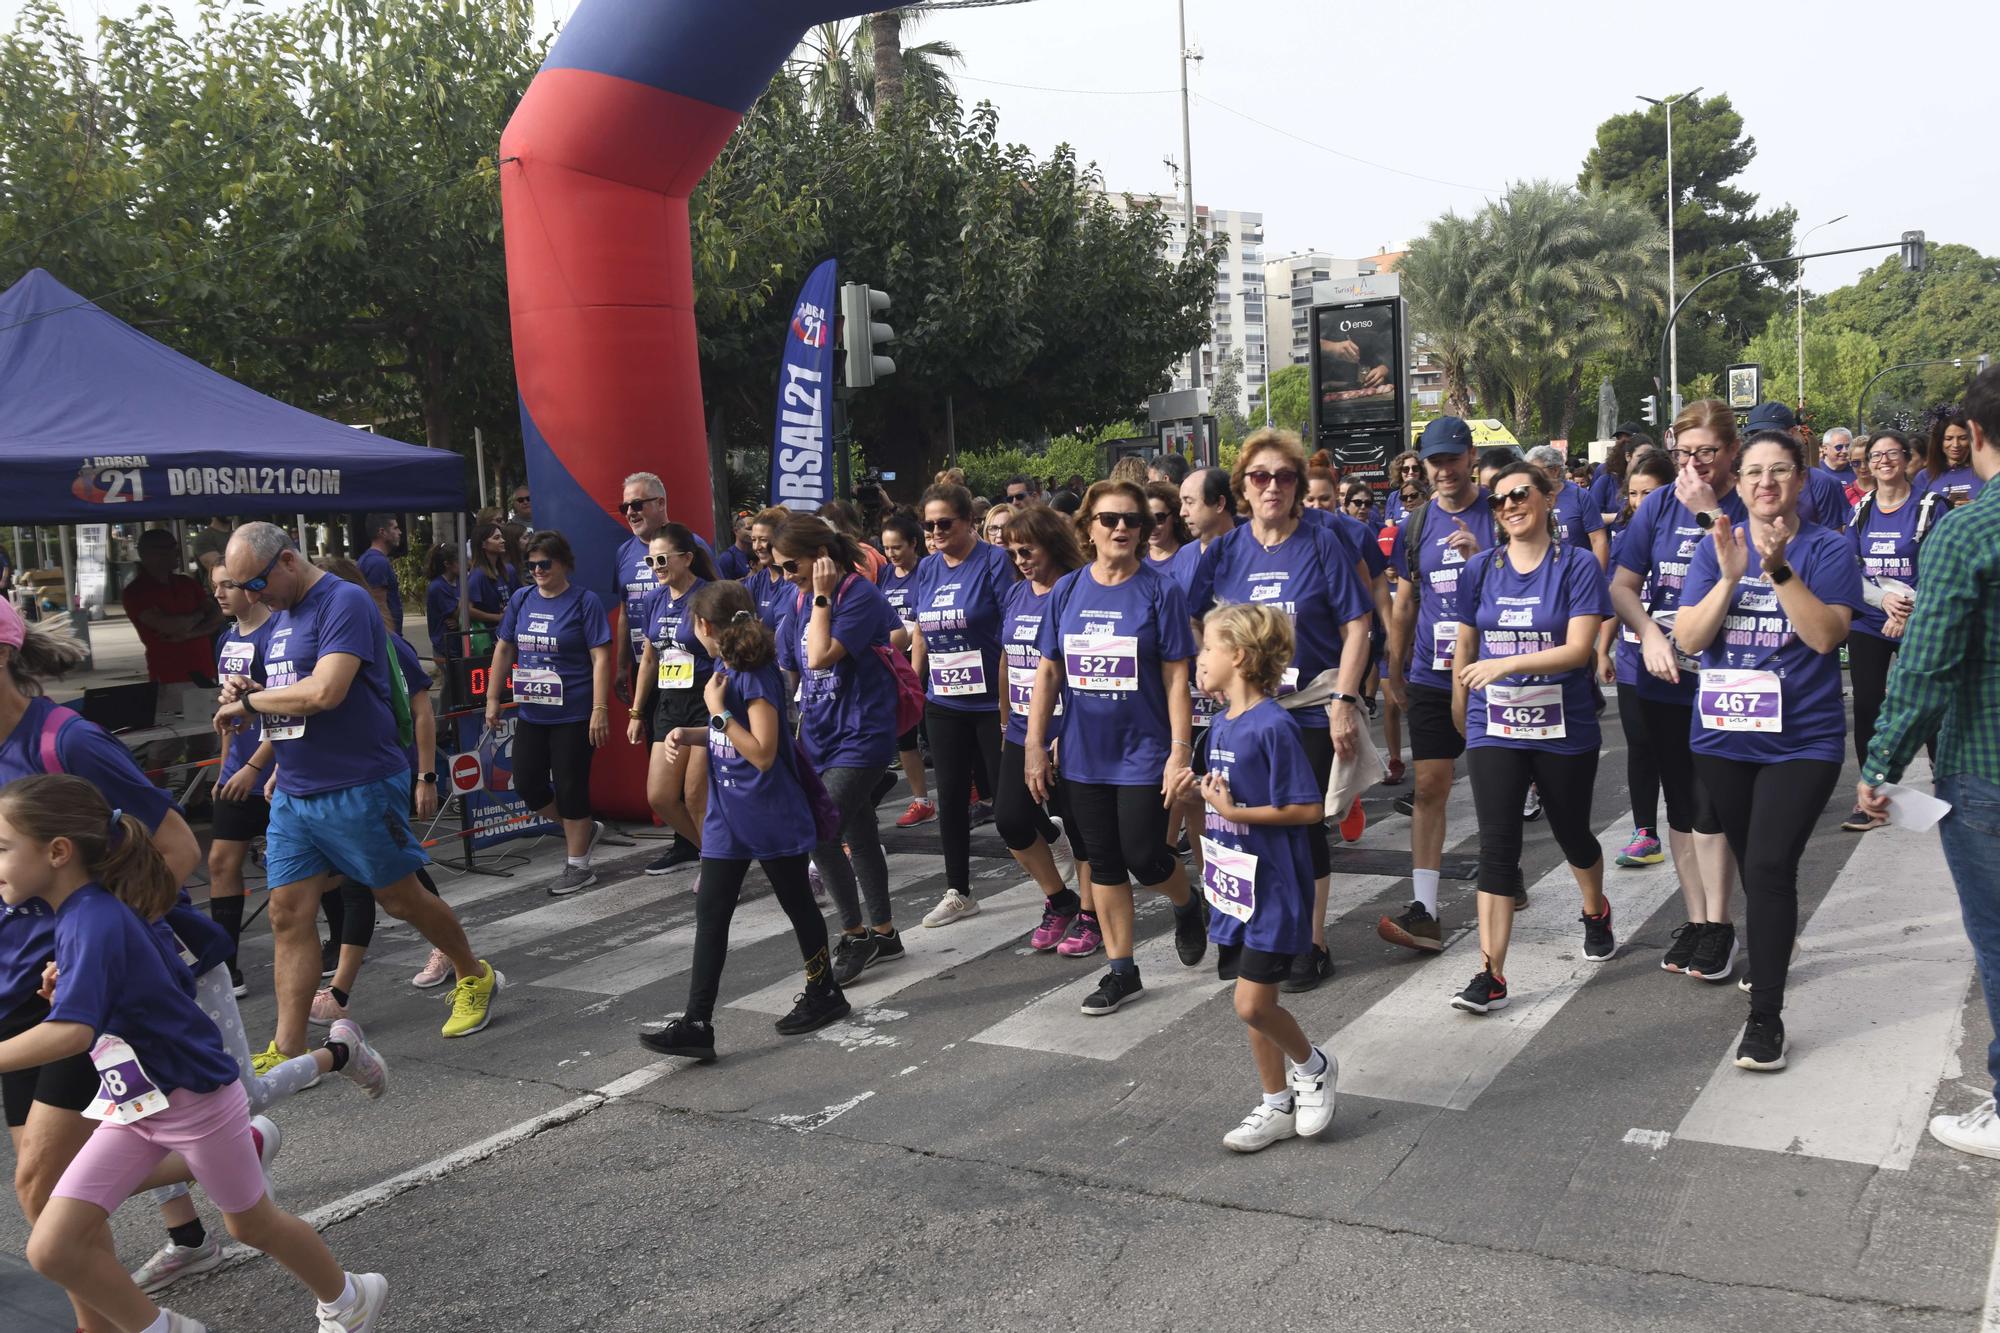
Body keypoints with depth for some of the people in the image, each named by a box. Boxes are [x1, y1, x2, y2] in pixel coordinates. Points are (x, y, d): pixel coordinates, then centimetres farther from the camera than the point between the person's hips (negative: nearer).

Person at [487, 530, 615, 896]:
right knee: (527, 784, 8)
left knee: (570, 786, 0)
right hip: (530, 713, 6)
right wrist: (492, 697, 12)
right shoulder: (521, 600, 7)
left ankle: (578, 865, 15)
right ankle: (582, 829, 32)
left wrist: (600, 709, -18)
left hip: (573, 715, -6)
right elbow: (503, 650, 15)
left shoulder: (584, 601, -8)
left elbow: (601, 658, -12)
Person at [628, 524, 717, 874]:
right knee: (659, 796, 7)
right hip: (670, 704, 7)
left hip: (708, 702, -7)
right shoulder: (654, 602, 8)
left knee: (695, 795, -2)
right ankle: (693, 844, 31)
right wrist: (636, 713, 19)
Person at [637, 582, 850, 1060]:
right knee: (709, 914, 2)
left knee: (797, 904, 11)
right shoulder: (724, 669, 7)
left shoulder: (758, 675, -19)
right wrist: (690, 734, 3)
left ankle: (824, 994, 30)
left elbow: (762, 752, -23)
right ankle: (696, 1023, 3)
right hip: (727, 815, 8)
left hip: (772, 815, -8)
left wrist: (718, 710, -22)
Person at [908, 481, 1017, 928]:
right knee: (950, 797, 11)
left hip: (993, 701, -6)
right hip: (943, 703, 6)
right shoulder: (926, 569, 7)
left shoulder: (994, 562, -11)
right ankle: (958, 893, 23)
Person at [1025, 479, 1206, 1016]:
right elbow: (1048, 673, 6)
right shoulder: (1066, 590, 3)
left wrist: (1180, 750, -14)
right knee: (1103, 862, 10)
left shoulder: (1159, 591, -7)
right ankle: (1121, 970, 22)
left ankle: (1186, 906, 30)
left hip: (1143, 751, -4)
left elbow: (1175, 678, -8)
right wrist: (1034, 746, 2)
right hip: (1084, 753, 4)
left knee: (1144, 858, -4)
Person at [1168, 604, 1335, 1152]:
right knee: (1254, 1006, 14)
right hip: (1233, 886, 8)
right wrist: (1201, 790, -1)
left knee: (1253, 1004, -6)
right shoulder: (1220, 725, 8)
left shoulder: (1273, 726, -19)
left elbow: (1310, 809, -19)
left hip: (1273, 888, -8)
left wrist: (1234, 812, -20)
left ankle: (1312, 1067, 22)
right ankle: (1277, 1106, 28)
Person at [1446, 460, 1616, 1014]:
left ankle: (1596, 912, 49)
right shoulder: (1482, 569, 3)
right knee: (1497, 845, -7)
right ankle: (1491, 975, -6)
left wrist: (1507, 664, -27)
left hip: (1564, 728, -1)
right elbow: (1464, 647, 11)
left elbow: (1579, 649, -17)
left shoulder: (1578, 566, -7)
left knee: (1572, 834, 17)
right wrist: (1460, 714, 14)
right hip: (1494, 729, 2)